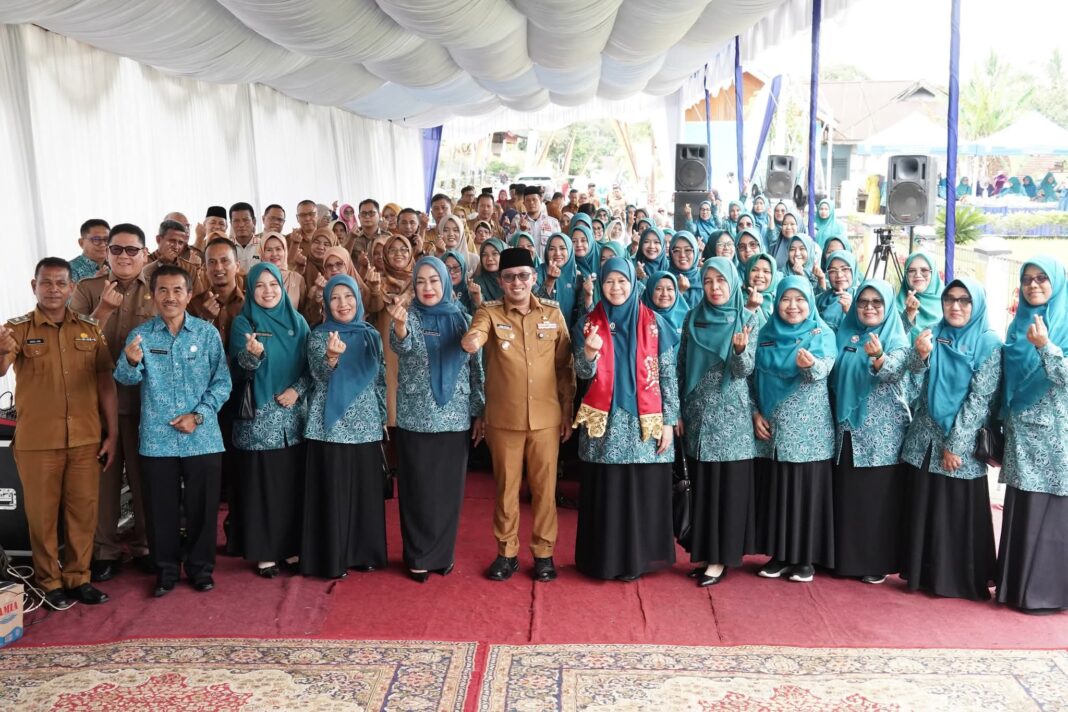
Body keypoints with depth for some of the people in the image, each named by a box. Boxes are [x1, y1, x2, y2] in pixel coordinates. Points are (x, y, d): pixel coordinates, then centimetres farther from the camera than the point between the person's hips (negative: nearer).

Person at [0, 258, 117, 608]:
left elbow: (105, 383, 6)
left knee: (83, 510, 9)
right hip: (36, 441, -2)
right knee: (42, 512, 8)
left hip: (86, 439, 2)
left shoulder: (90, 328, 3)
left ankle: (78, 578, 23)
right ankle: (49, 582, 22)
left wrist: (112, 434, 3)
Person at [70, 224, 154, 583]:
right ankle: (105, 551, 18)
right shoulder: (87, 289, 3)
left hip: (145, 398, 0)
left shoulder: (157, 291, 3)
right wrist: (103, 309, -19)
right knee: (103, 475, 6)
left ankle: (145, 546, 23)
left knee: (144, 475, 9)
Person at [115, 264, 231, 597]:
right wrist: (131, 361, -36)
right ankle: (166, 568, 25)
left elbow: (222, 381, 0)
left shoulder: (207, 333, 0)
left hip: (203, 438, 0)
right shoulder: (140, 334, 0)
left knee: (201, 507, 9)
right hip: (157, 439, 0)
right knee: (161, 508, 9)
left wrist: (199, 415, -11)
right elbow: (126, 378, -14)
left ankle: (201, 567, 25)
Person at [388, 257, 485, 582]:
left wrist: (479, 412, 6)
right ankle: (418, 556, 16)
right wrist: (400, 325, -48)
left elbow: (475, 367, 8)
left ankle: (444, 553, 23)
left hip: (455, 417, 2)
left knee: (449, 488, 9)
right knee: (418, 489, 3)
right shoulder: (410, 316, -4)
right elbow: (400, 346, -26)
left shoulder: (462, 318, 4)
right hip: (416, 418, -2)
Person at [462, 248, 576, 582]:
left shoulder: (553, 313, 4)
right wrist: (471, 340, -46)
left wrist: (568, 411, 5)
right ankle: (507, 552, 23)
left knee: (544, 487, 8)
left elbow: (565, 365, 7)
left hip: (546, 417, 1)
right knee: (506, 486, 9)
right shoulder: (490, 313, -1)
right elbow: (474, 336, -23)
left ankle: (543, 552, 22)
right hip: (503, 418, -1)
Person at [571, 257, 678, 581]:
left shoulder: (654, 323, 2)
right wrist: (589, 352, -25)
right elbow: (582, 373, -4)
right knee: (605, 493, 4)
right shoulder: (590, 323, 5)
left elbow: (668, 375, 2)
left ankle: (639, 558, 15)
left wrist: (668, 422, -3)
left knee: (644, 493, 2)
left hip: (645, 421, 0)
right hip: (604, 421, 1)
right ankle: (605, 559, 15)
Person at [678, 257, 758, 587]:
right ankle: (704, 551, 18)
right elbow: (682, 365, 9)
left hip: (730, 414, -3)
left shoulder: (747, 318, -2)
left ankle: (720, 557, 7)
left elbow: (745, 370, -9)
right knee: (700, 483, 8)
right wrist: (677, 411, 6)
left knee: (728, 484, 0)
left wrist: (740, 349, -30)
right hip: (697, 413, 3)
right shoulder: (693, 317, 6)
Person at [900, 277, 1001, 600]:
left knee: (960, 513, 1)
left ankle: (961, 580, 13)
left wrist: (954, 445, -12)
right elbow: (915, 368, -10)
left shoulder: (989, 343, -7)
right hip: (925, 439, 4)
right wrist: (920, 352, -34)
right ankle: (923, 574, 19)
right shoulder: (934, 334, 6)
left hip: (962, 444, -4)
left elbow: (980, 398, -10)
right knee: (922, 510, 8)